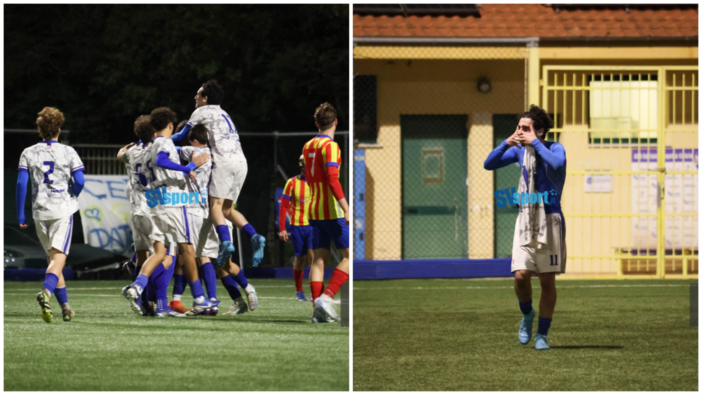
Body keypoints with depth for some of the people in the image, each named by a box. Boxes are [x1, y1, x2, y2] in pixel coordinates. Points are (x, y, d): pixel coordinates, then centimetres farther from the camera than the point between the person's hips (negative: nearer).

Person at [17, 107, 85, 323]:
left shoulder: (28, 153, 5)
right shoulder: (68, 152, 0)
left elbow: (21, 183, -2)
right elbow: (79, 181, -6)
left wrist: (20, 215, 2)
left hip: (40, 211, 3)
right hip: (63, 210, -3)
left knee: (52, 257, 15)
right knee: (58, 257, -9)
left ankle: (65, 307, 19)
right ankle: (46, 292, -38)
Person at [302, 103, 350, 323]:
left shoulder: (308, 146, 12)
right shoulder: (330, 146, -12)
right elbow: (332, 179, -21)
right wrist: (347, 209, -25)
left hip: (314, 211, 8)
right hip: (332, 211, -8)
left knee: (319, 258, 5)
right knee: (350, 255, -3)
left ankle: (317, 308, -2)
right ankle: (326, 297, -16)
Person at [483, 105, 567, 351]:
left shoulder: (555, 148, -8)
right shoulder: (519, 150, 6)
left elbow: (557, 163, -30)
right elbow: (489, 165, 5)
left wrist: (535, 142, -23)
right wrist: (506, 144, -10)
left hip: (549, 219, -3)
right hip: (525, 220, 3)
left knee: (547, 280, 0)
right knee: (521, 275, -11)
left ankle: (542, 334, 10)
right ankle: (527, 315, 18)